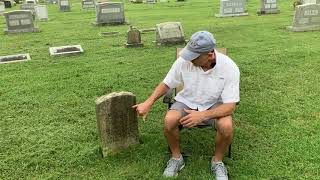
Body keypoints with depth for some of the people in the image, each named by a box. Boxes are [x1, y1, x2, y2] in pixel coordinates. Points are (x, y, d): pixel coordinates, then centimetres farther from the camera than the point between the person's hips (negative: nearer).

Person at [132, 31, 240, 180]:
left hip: (215, 105, -1)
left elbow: (230, 106, -24)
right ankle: (176, 158, 1)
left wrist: (202, 115, -39)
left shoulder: (229, 67, -25)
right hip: (187, 101, 2)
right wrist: (148, 103, -15)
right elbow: (166, 84, -3)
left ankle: (217, 161, 0)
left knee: (226, 126, -32)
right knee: (169, 121, -28)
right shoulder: (184, 61, -20)